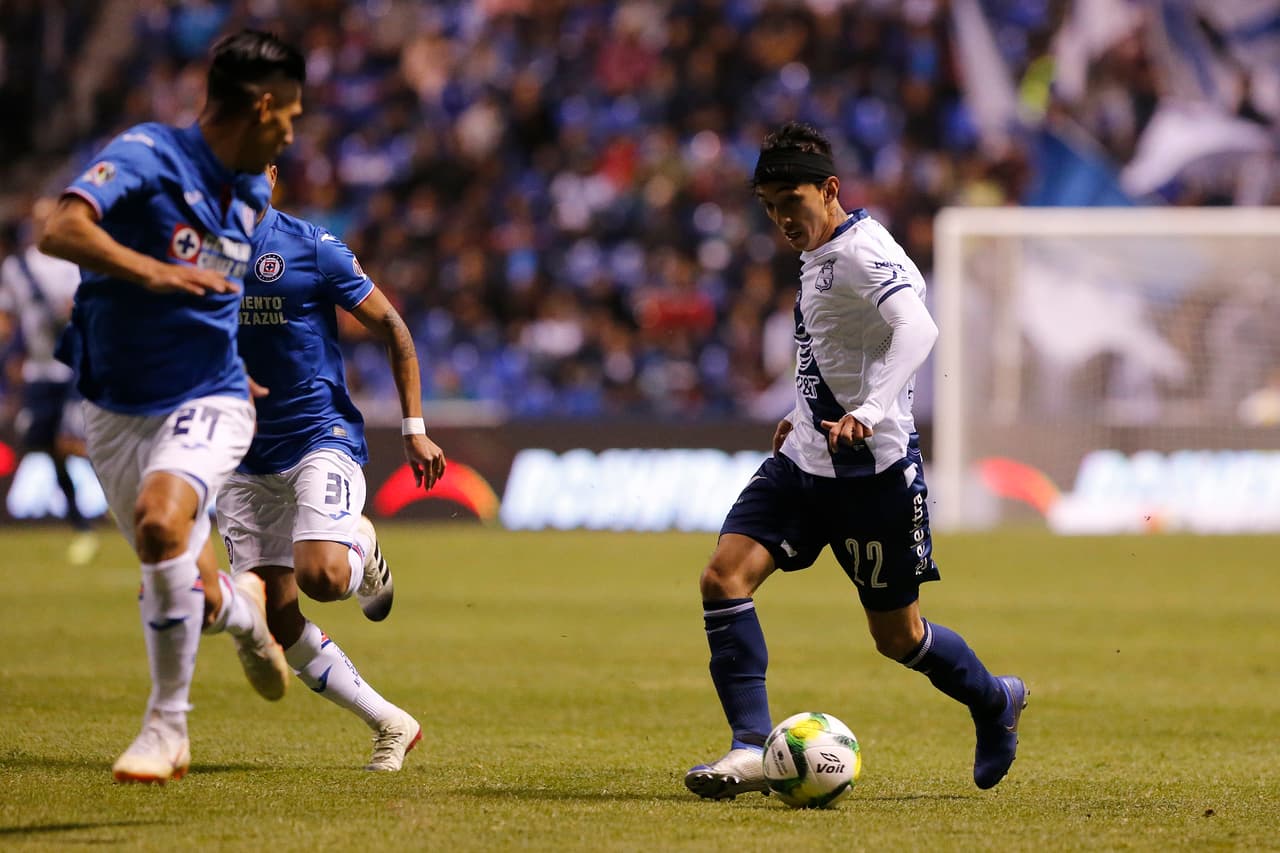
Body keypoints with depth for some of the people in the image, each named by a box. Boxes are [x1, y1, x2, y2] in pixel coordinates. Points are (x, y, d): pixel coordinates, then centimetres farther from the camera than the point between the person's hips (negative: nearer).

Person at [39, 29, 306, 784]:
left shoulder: (250, 192, 5)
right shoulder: (147, 155, -14)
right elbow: (62, 231, -31)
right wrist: (152, 272, -42)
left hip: (206, 403, 1)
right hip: (117, 410, -1)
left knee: (161, 522, -30)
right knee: (186, 598, 5)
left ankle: (168, 725, -18)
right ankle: (241, 610, 43)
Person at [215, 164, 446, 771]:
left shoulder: (311, 247, -6)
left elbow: (391, 327, 1)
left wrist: (414, 429, -3)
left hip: (322, 436, -4)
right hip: (247, 457, 4)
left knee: (321, 577, -27)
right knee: (276, 618, -4)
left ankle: (360, 547, 11)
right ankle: (391, 727, 8)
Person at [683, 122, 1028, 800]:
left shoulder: (861, 252, -18)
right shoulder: (817, 255, 12)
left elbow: (917, 328, -36)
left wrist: (869, 412, -48)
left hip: (873, 470, -8)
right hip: (805, 461, 9)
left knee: (896, 637, 5)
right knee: (724, 577, -12)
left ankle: (996, 701, 34)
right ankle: (751, 749, -13)